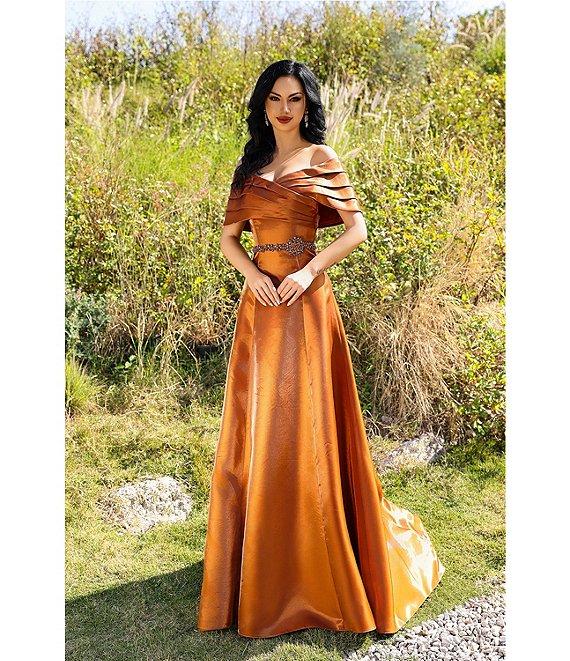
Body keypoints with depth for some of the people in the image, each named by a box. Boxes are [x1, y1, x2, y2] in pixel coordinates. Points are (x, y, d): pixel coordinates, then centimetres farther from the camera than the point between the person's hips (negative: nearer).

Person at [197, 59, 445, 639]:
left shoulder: (321, 158, 2)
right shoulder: (250, 164, 15)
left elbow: (356, 230, -3)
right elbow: (228, 234, 13)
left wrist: (307, 271, -14)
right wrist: (251, 273, -6)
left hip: (304, 303, -5)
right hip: (259, 302, 5)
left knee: (304, 427, -3)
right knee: (256, 426, 7)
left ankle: (317, 563, 14)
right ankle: (262, 561, 23)